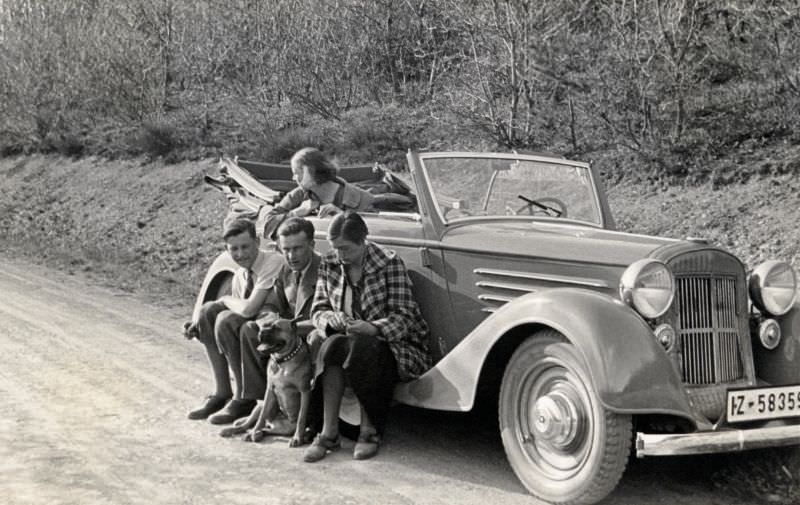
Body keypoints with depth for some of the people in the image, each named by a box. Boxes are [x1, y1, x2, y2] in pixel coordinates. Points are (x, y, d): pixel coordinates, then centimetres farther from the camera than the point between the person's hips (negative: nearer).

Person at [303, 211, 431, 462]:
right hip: (354, 340, 4)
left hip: (396, 345, -4)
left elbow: (403, 317, -15)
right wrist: (332, 319, -20)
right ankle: (328, 433, -26)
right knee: (332, 345, -30)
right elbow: (318, 309, 4)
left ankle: (370, 431, -21)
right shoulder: (329, 264, 4)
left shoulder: (390, 263, -10)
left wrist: (371, 328, -34)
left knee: (361, 348, -36)